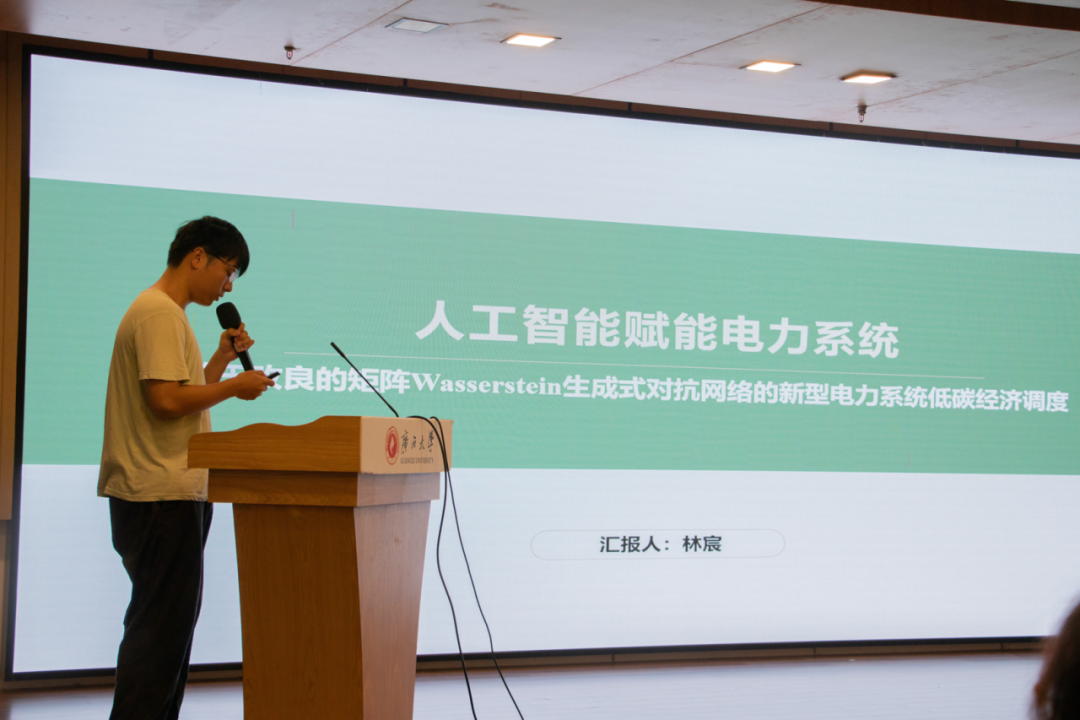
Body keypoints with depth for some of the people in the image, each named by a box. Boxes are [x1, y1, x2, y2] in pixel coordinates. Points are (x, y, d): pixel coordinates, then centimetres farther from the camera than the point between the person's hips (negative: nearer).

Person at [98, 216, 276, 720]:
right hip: (160, 495, -11)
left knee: (170, 624, 13)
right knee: (160, 625, -9)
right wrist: (235, 387, -11)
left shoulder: (169, 314, 21)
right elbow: (167, 399, -22)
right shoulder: (159, 312, -12)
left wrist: (222, 358, 15)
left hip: (172, 494, 11)